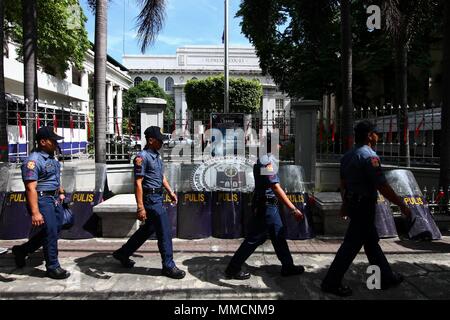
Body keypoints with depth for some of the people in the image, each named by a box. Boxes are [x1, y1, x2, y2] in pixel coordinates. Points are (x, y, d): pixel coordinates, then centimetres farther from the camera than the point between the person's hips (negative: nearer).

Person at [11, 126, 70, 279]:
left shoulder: (52, 157, 11)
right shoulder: (33, 160, -18)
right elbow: (31, 188, -23)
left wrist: (61, 192, 21)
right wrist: (35, 212, -27)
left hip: (55, 199, 10)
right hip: (42, 199, -9)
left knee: (55, 230, 15)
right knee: (50, 233, -4)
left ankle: (21, 250, 33)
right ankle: (53, 267, 11)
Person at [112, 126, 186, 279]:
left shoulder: (157, 156, 14)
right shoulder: (142, 157, -15)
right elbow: (138, 183, -19)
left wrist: (170, 192, 13)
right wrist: (140, 207, -23)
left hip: (158, 197, 10)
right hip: (150, 198, -10)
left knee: (148, 229, 19)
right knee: (164, 232, -4)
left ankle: (123, 253, 35)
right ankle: (168, 266, 9)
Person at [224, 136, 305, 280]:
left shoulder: (266, 158, 10)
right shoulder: (267, 160, -22)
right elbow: (276, 188, -28)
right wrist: (293, 209, -30)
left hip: (270, 205, 10)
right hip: (265, 206, -10)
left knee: (279, 235, 17)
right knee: (254, 238, 0)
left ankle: (288, 266, 30)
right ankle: (233, 269, 11)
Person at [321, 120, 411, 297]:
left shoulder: (348, 155, 9)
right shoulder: (370, 156, -18)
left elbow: (343, 183, 15)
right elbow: (383, 186, -21)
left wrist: (345, 204, 23)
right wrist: (402, 205, -12)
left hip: (352, 204, 9)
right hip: (365, 207, -9)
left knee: (372, 241, 19)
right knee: (351, 245, -2)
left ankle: (386, 277, 34)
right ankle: (331, 282, 6)